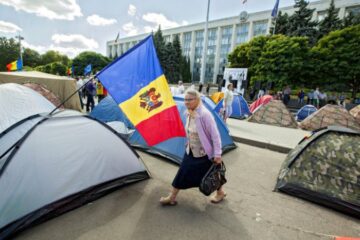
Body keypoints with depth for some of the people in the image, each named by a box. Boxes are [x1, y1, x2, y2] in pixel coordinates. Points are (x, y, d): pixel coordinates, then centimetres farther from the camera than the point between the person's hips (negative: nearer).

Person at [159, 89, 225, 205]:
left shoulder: (204, 114, -27)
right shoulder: (189, 114, -2)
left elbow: (215, 135, -24)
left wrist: (217, 154, -22)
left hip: (204, 153, -7)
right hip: (191, 151, 7)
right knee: (183, 173, 11)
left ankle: (220, 193, 44)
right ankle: (171, 197, 25)